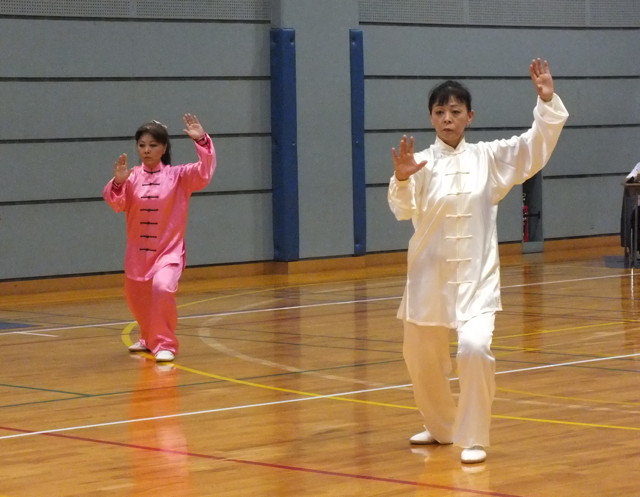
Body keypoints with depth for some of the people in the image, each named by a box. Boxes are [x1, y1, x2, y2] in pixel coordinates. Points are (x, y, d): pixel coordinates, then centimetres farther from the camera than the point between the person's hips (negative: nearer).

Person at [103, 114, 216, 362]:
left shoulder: (177, 176, -4)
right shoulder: (131, 177, -2)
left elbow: (204, 172, -17)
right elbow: (116, 202, -14)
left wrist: (201, 141, -29)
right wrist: (118, 183, -34)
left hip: (168, 250, -3)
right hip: (138, 251, 3)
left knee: (162, 287, -29)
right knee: (137, 298, 16)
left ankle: (165, 344, -14)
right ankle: (150, 338, 47)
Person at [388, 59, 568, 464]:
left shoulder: (488, 157, 1)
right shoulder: (422, 164, -5)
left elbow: (536, 147, -5)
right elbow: (404, 210, -18)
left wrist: (548, 102, -18)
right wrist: (401, 181, -39)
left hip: (477, 275, -1)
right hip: (431, 275, 1)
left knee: (474, 347, -22)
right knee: (421, 357, 12)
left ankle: (474, 439, -7)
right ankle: (442, 427, 40)